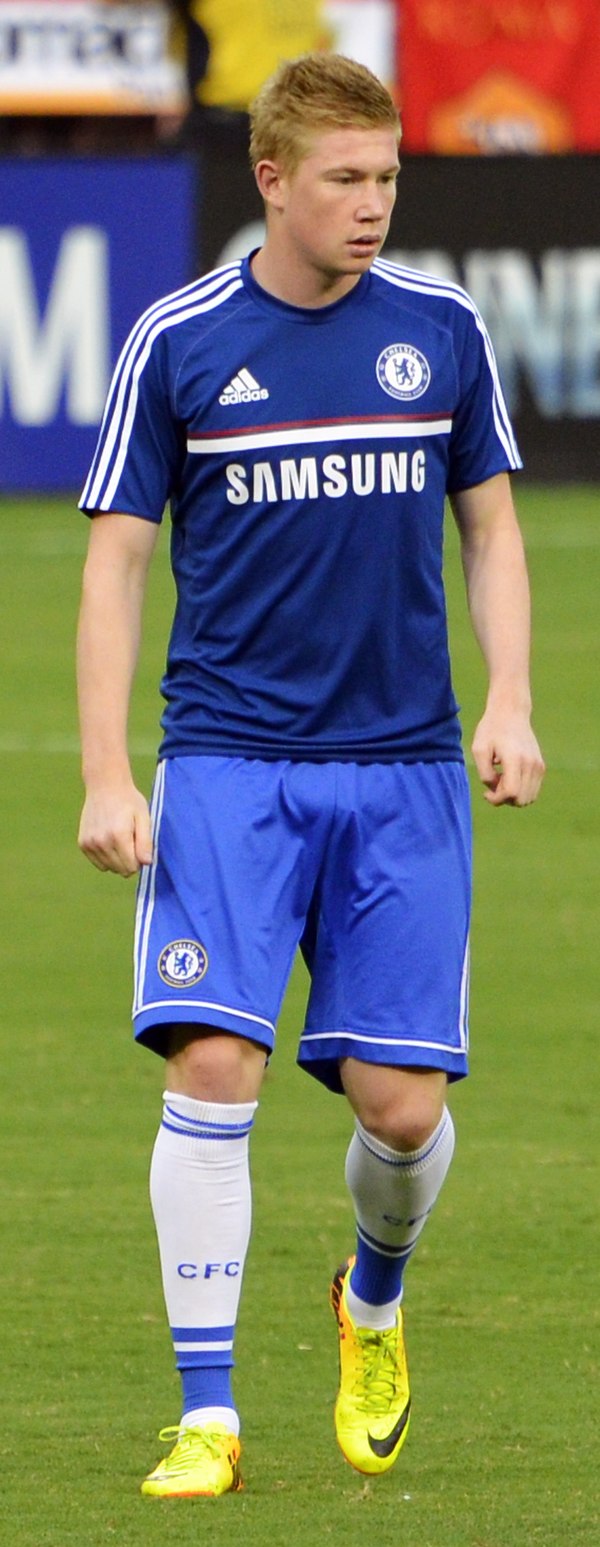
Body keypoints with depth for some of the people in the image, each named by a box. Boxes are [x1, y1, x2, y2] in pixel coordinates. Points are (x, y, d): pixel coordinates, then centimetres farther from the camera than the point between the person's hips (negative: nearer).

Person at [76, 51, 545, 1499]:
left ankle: (374, 1301, 31)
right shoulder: (180, 342, -2)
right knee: (212, 1067, -15)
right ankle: (208, 1416, -8)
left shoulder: (440, 329, 4)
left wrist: (509, 701, -1)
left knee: (402, 1101, -3)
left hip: (404, 768, 2)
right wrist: (105, 776, -6)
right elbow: (114, 559, 1)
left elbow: (491, 527, 14)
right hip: (228, 765, -2)